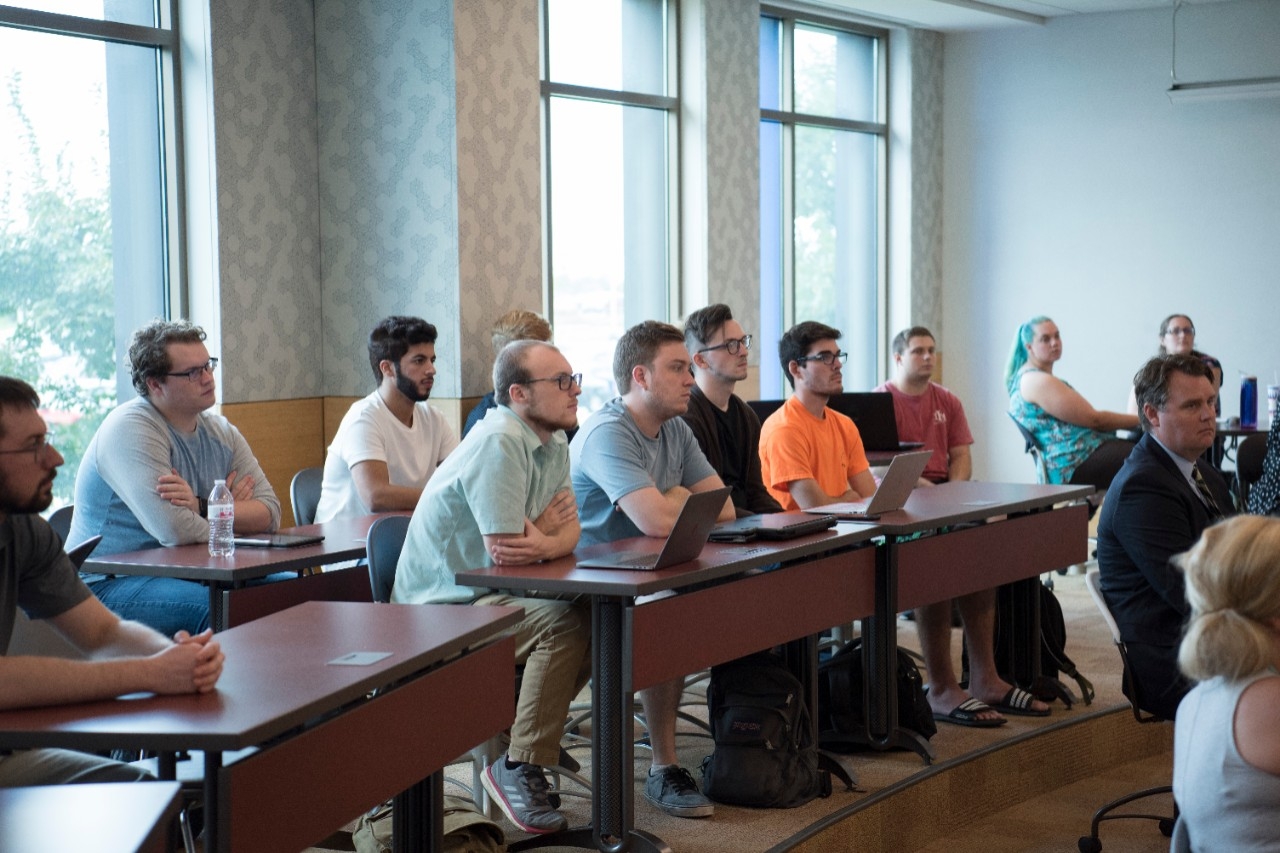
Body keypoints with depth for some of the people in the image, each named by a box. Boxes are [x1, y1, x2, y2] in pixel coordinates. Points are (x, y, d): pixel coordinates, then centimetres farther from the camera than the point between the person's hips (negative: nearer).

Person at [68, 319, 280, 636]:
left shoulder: (221, 432, 10)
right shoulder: (130, 429, -15)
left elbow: (269, 512, 0)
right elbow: (176, 530, -26)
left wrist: (203, 509, -18)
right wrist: (226, 508, -5)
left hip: (186, 574, 8)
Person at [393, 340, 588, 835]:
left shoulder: (553, 442, 8)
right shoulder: (499, 443, -22)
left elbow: (571, 530, 2)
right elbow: (503, 550, -26)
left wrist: (545, 543, -21)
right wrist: (547, 526, -6)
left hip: (486, 594, 9)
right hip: (441, 607, -9)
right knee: (563, 621, -27)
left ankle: (537, 729, 10)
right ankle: (519, 767, -17)